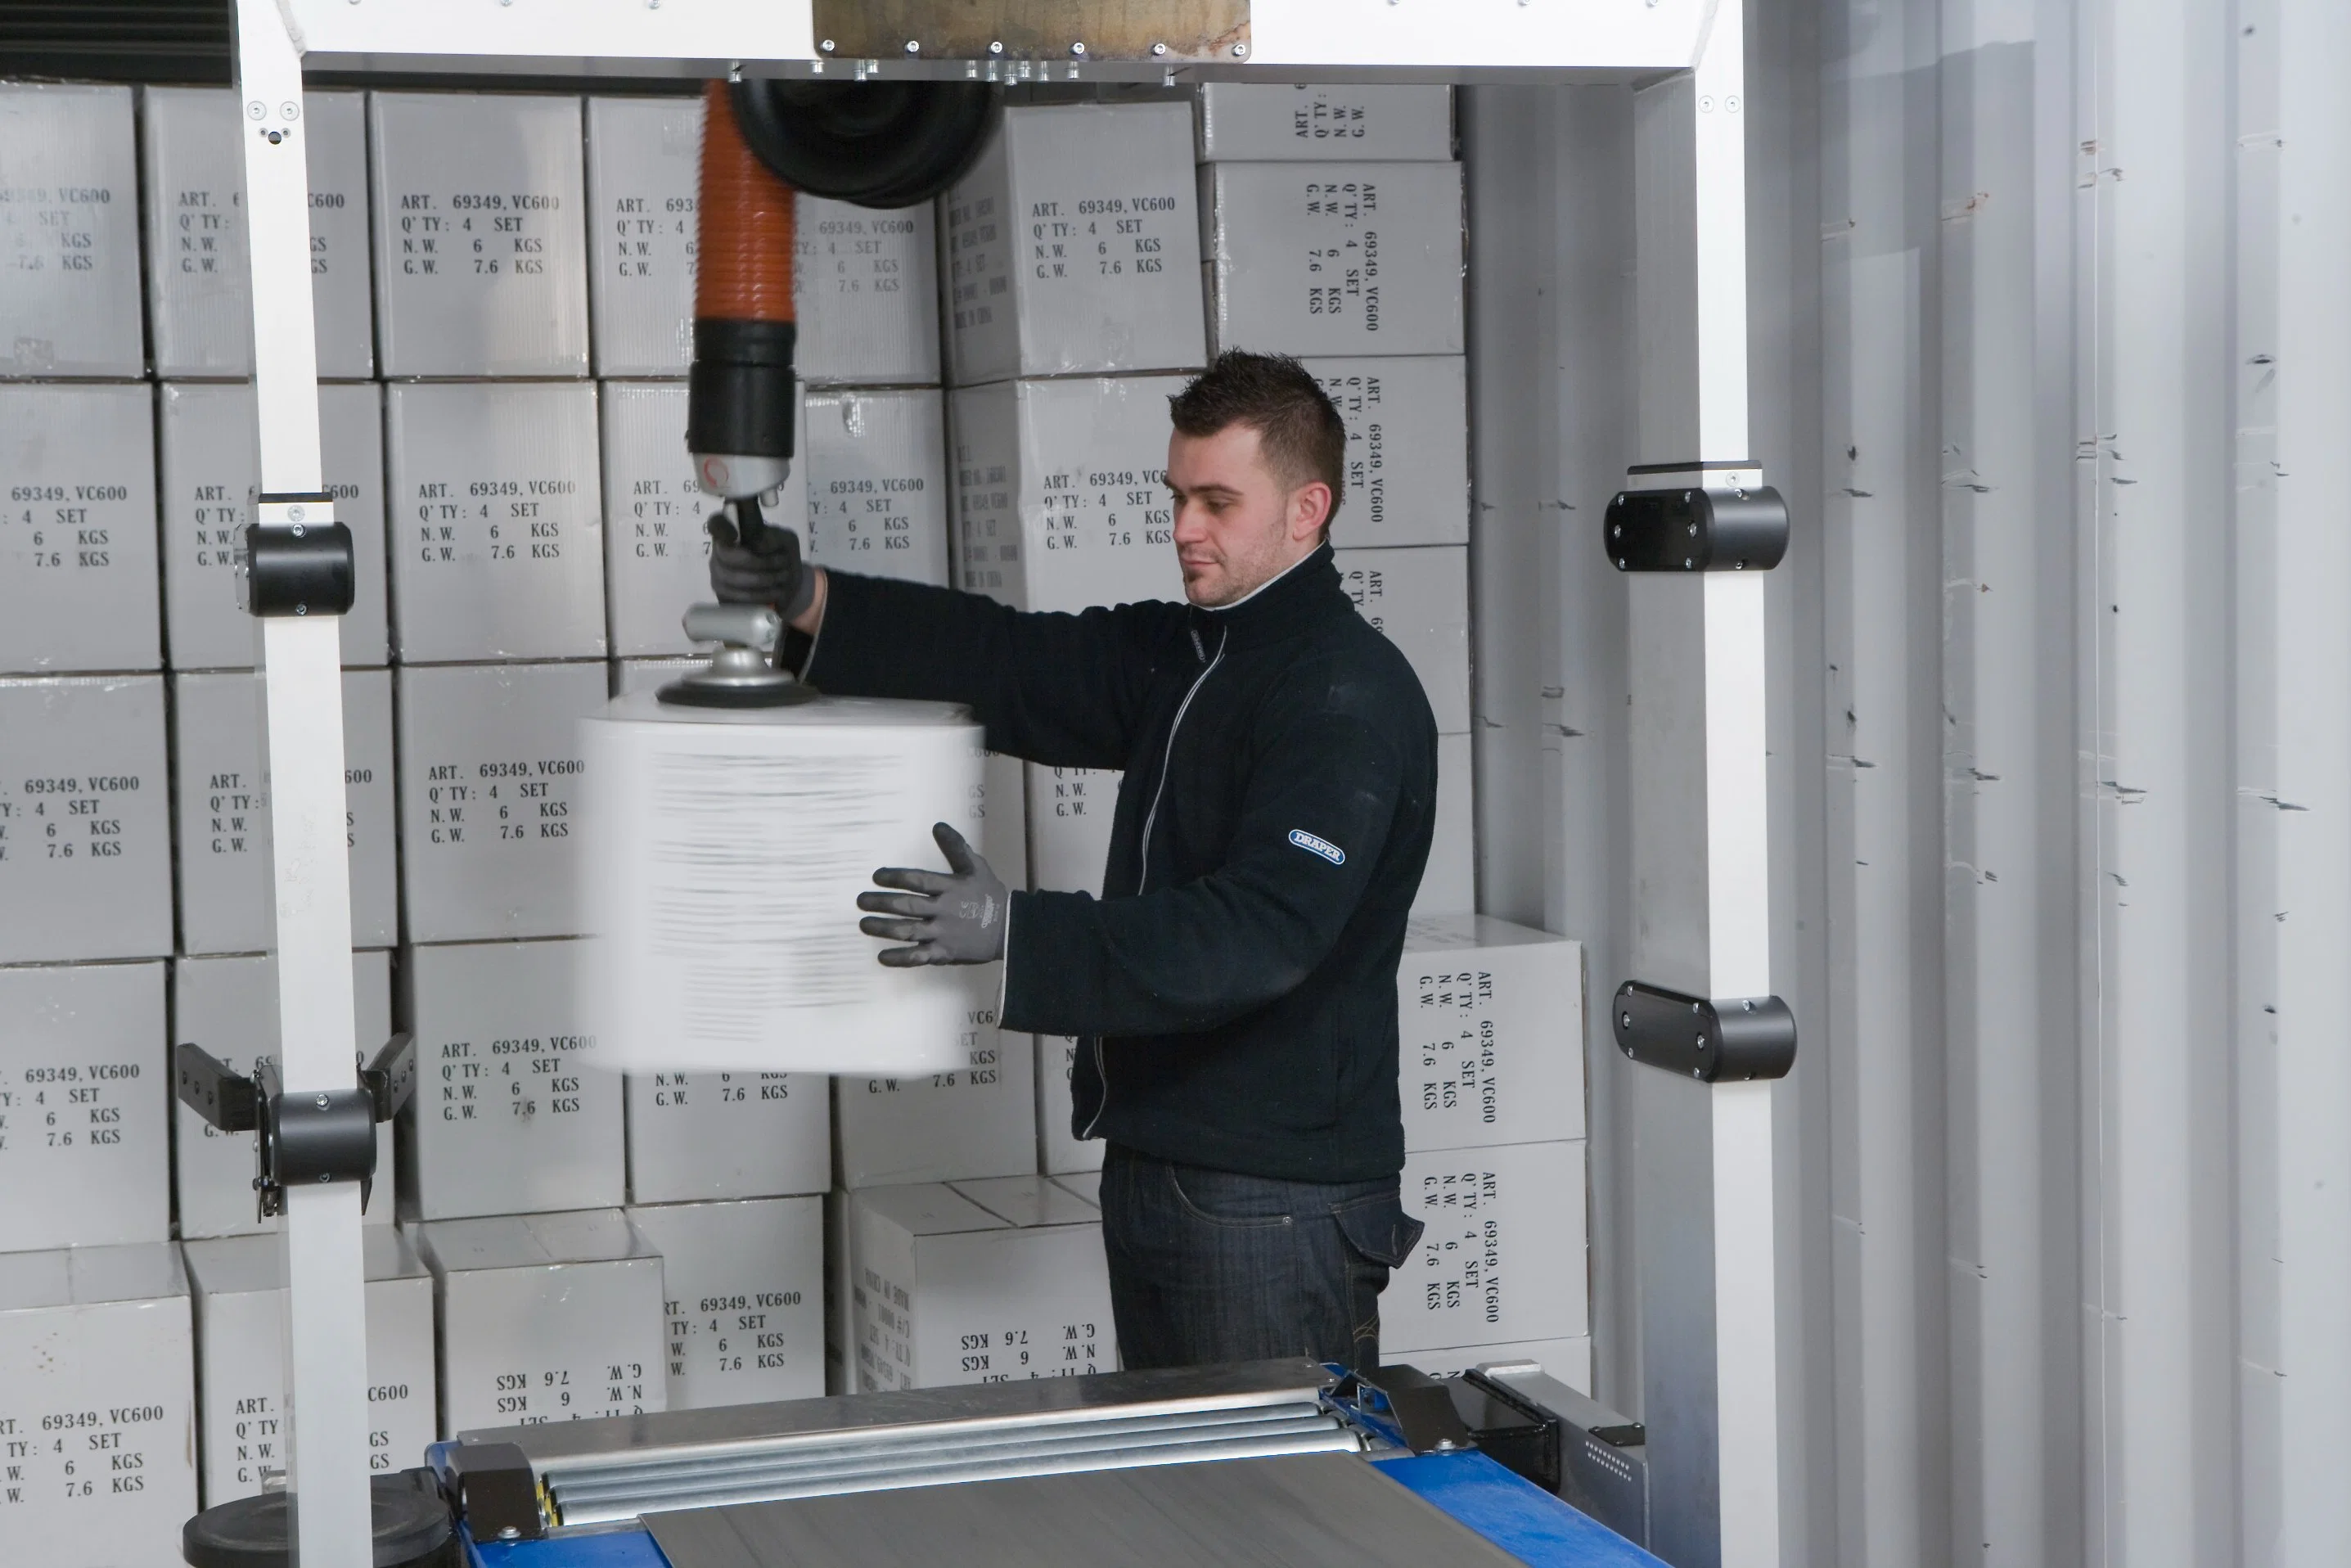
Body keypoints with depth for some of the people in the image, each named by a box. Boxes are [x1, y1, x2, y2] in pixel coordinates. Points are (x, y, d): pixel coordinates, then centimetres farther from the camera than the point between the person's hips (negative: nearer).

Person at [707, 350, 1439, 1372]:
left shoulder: (1349, 696, -15)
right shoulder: (1181, 659, 14)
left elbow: (1265, 931, -27)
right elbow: (1011, 660, 4)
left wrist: (1017, 933, -35)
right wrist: (808, 600, -11)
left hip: (1278, 1200, -9)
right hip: (1153, 1169, 9)